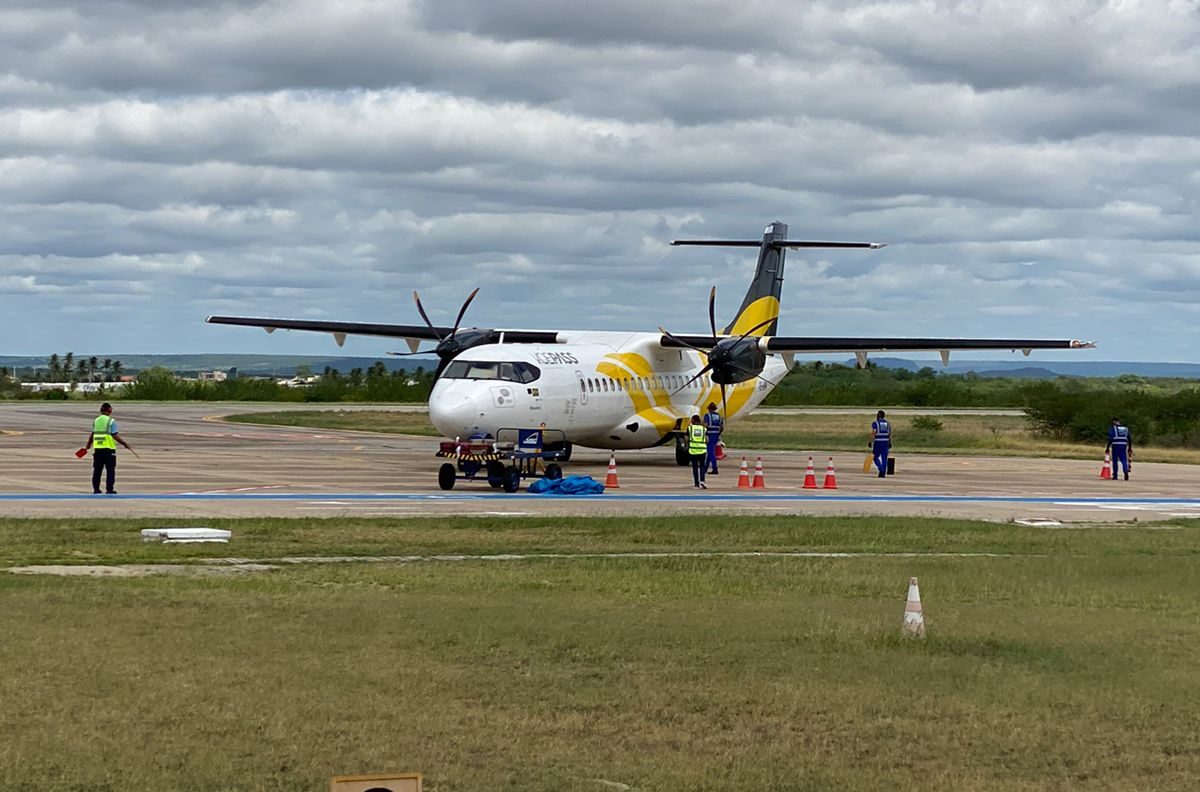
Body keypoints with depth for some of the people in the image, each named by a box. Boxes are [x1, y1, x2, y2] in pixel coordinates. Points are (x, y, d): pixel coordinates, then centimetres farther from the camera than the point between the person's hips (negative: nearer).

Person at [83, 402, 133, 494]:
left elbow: (92, 435, 9)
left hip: (97, 448, 5)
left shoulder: (96, 421, 7)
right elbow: (115, 436, -12)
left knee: (97, 470, 10)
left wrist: (88, 445, 23)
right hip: (109, 449, -5)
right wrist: (126, 444, -6)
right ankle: (109, 489, -2)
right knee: (110, 470, 2)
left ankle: (96, 489, 11)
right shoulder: (111, 421, -8)